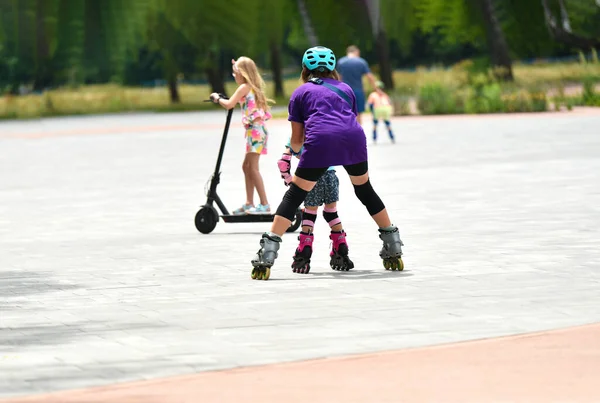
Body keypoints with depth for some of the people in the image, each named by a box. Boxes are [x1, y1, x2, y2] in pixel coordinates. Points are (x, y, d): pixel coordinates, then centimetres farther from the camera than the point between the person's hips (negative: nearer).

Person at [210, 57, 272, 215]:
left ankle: (264, 205, -14)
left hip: (255, 130, -10)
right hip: (257, 129, 10)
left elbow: (229, 104, -16)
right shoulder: (253, 87, 17)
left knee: (253, 168, -11)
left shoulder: (244, 87, -9)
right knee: (247, 166, 15)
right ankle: (249, 203, 17)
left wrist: (217, 98, 2)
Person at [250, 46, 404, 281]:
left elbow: (296, 140, 22)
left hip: (320, 141, -3)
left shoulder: (301, 92, 24)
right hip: (353, 138, 3)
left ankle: (266, 256, -2)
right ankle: (393, 249, 27)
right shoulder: (345, 88, 31)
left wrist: (296, 151, 45)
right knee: (365, 189, 24)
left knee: (294, 195, 5)